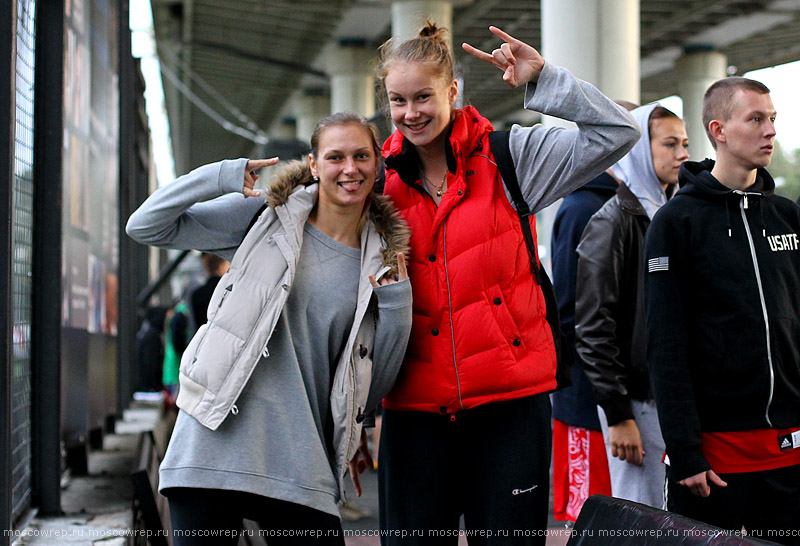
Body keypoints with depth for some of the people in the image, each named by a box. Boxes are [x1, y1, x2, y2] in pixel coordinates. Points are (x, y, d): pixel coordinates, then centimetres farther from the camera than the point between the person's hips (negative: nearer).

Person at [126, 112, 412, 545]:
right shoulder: (266, 216, 5)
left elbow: (372, 388, 10)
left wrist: (396, 307, -3)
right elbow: (145, 226, 2)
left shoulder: (381, 264, 11)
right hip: (218, 446, -2)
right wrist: (221, 176, -8)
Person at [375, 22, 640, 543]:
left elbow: (617, 132, -4)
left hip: (511, 398, -2)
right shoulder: (381, 183, 9)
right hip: (417, 405, 2)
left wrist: (543, 79, -9)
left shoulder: (507, 155, 2)